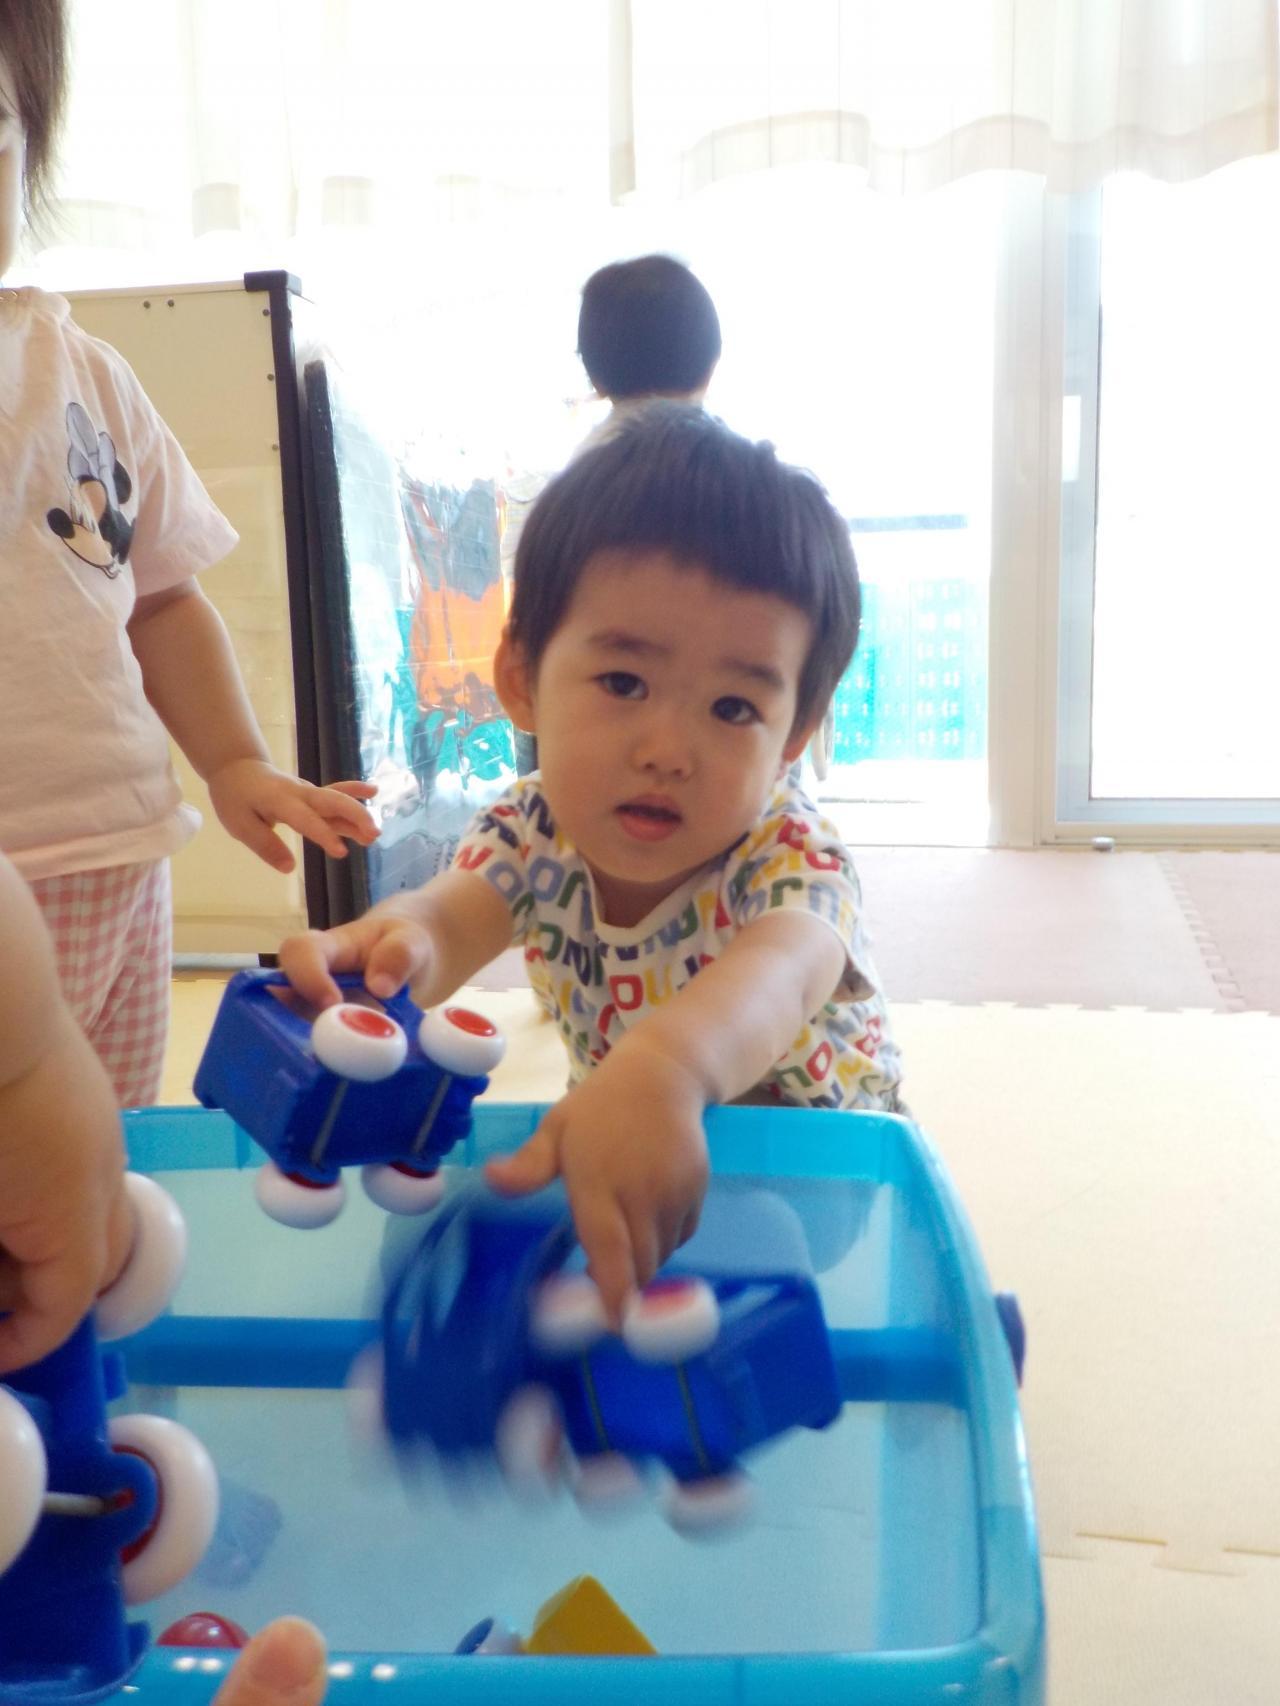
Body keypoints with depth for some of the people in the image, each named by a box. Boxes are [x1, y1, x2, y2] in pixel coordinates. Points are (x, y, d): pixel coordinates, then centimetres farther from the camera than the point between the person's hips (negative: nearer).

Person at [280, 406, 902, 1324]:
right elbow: (456, 912, -33)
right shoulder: (534, 828, -17)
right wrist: (385, 943, -58)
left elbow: (783, 968, -52)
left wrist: (663, 1066, -75)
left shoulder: (790, 857, -31)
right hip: (619, 1151, 4)